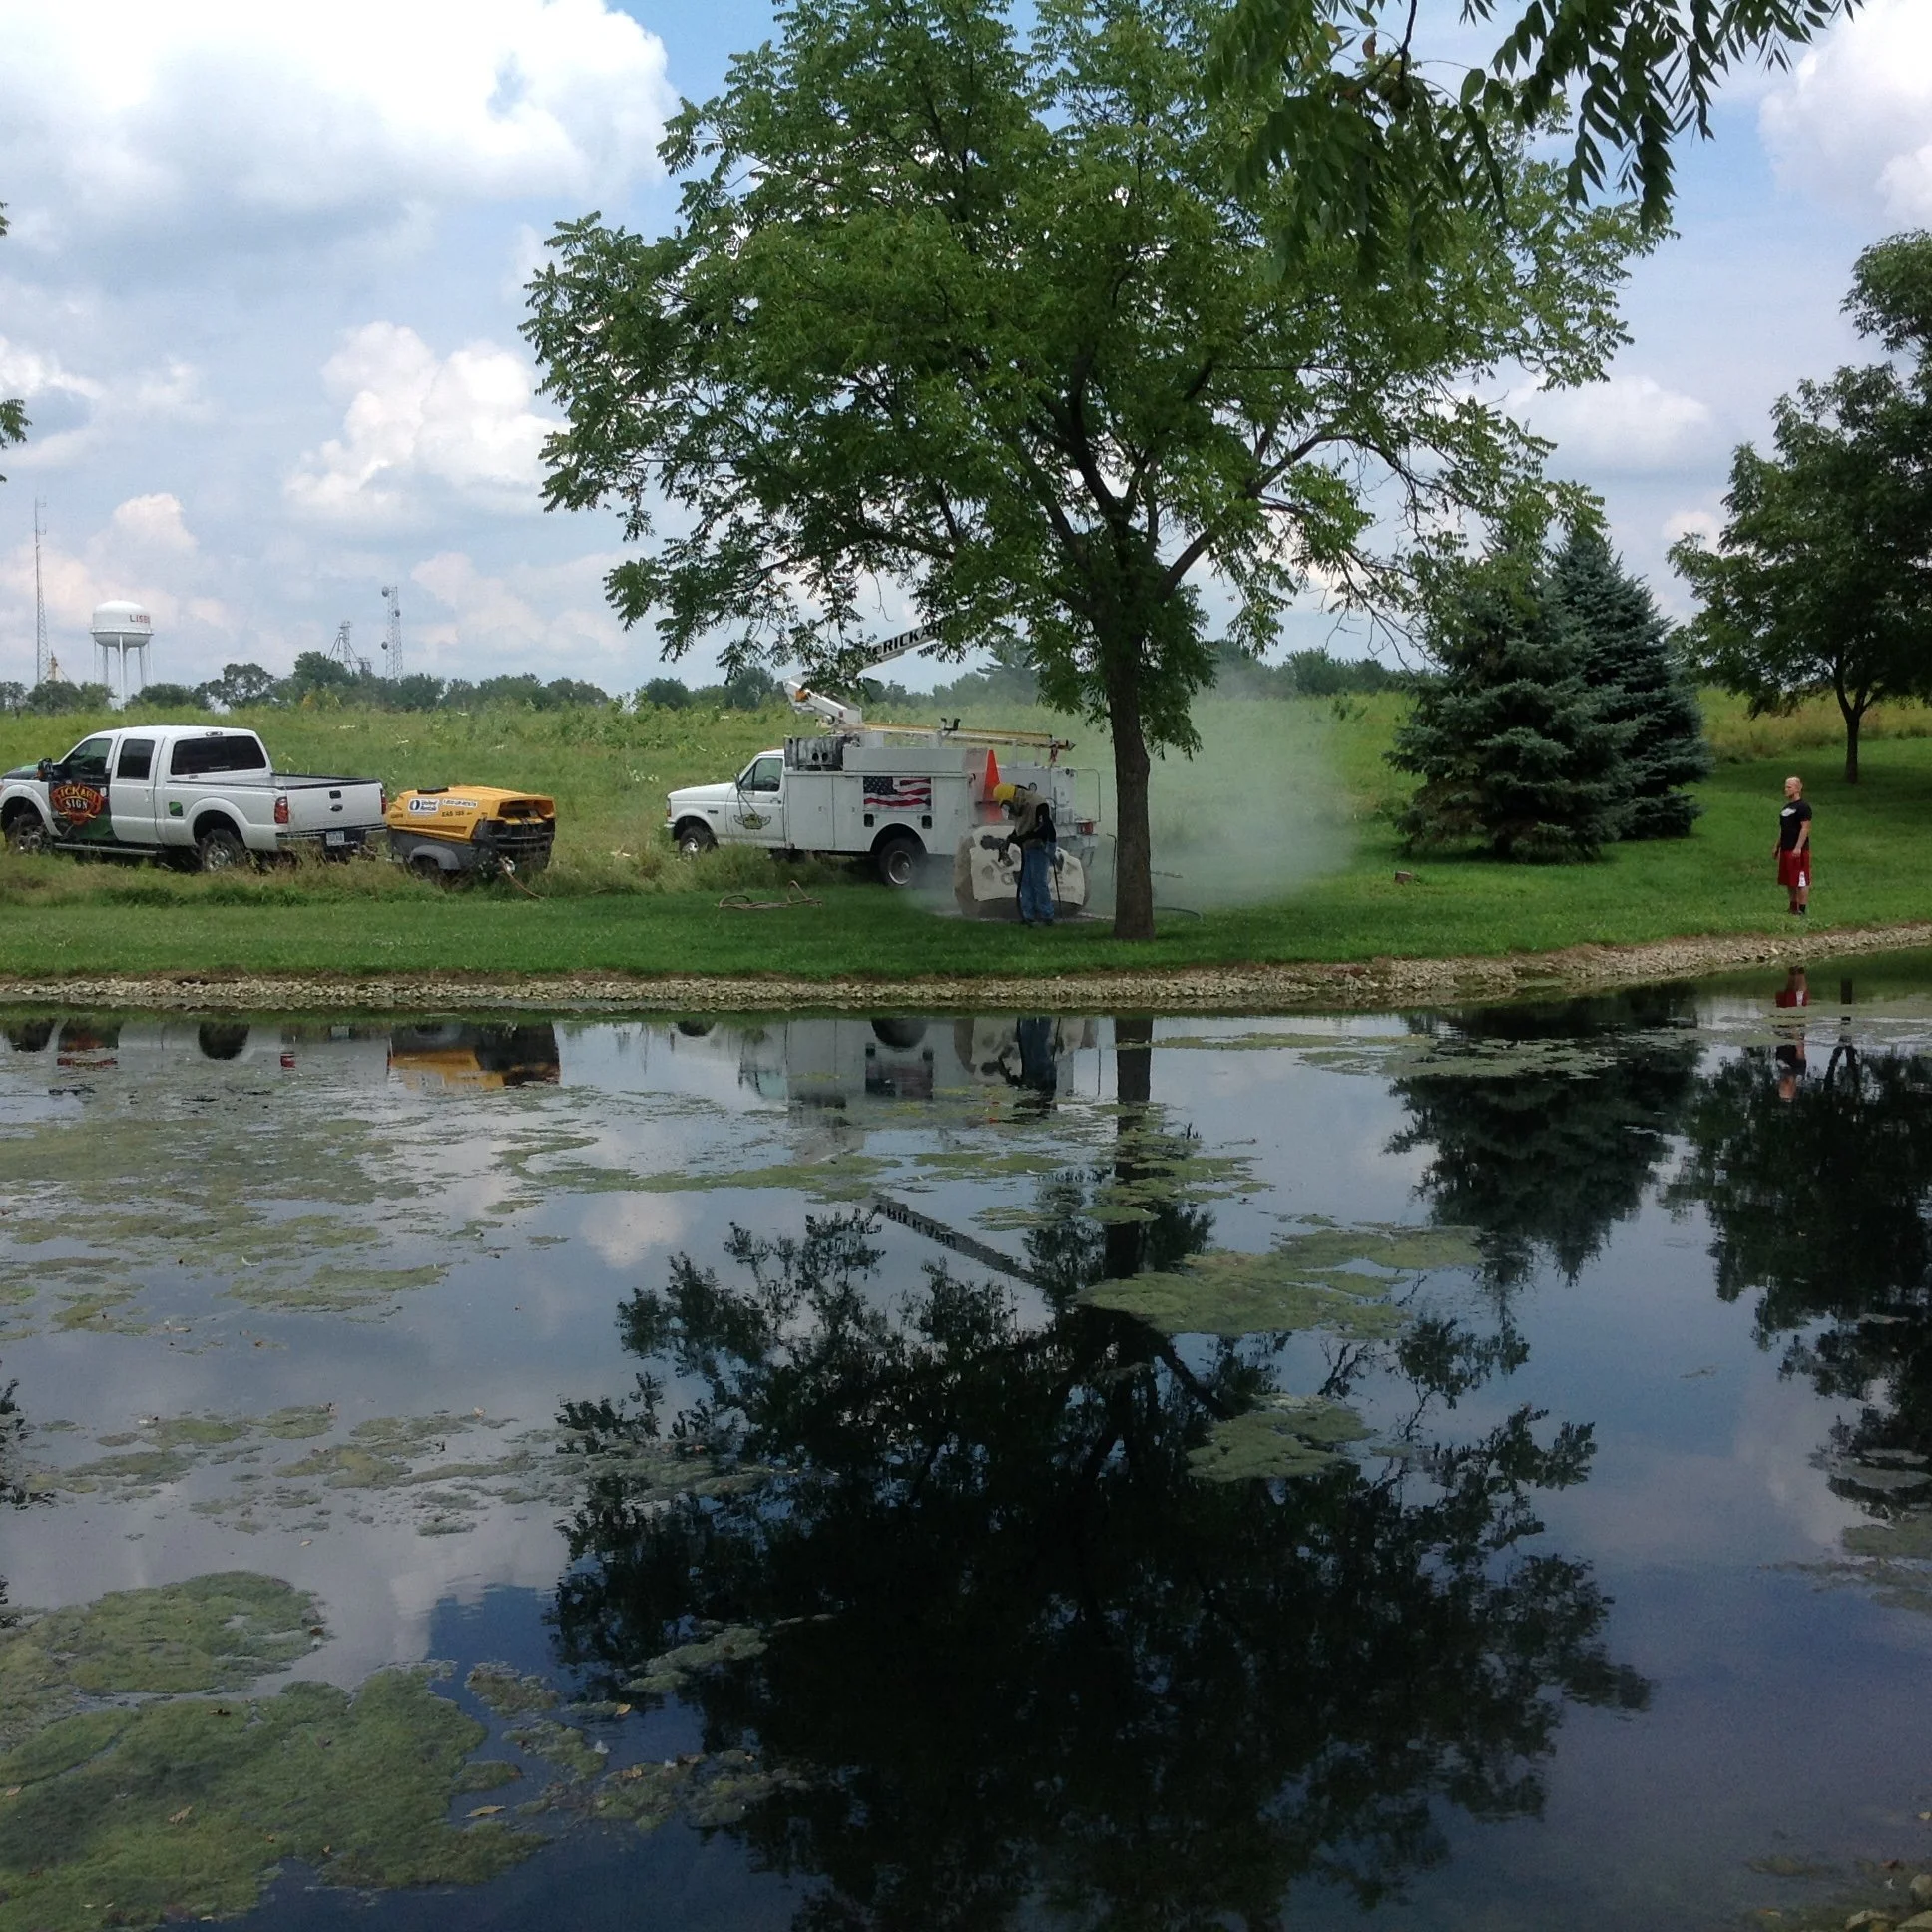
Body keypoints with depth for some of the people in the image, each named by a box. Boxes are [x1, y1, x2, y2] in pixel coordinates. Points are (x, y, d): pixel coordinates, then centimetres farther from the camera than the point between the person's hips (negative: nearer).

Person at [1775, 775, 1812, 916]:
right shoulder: (1786, 808, 18)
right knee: (1789, 882, 13)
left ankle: (1802, 910, -7)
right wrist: (1777, 847, 21)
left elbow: (1805, 828, -17)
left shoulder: (1803, 807, -10)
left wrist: (1798, 848, -24)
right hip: (1786, 850, 9)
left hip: (1798, 851, -9)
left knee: (1801, 882, -7)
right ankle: (1793, 908, 20)